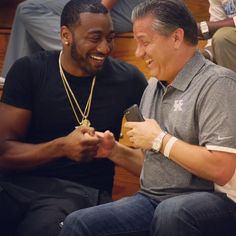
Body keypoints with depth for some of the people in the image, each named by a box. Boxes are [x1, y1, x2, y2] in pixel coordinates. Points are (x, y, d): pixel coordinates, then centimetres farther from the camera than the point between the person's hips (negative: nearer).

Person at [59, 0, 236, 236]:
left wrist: (160, 140, -11)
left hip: (210, 200, -6)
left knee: (171, 213, -39)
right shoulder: (153, 88, 18)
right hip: (151, 200, 6)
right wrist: (115, 151, 7)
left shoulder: (217, 83, -9)